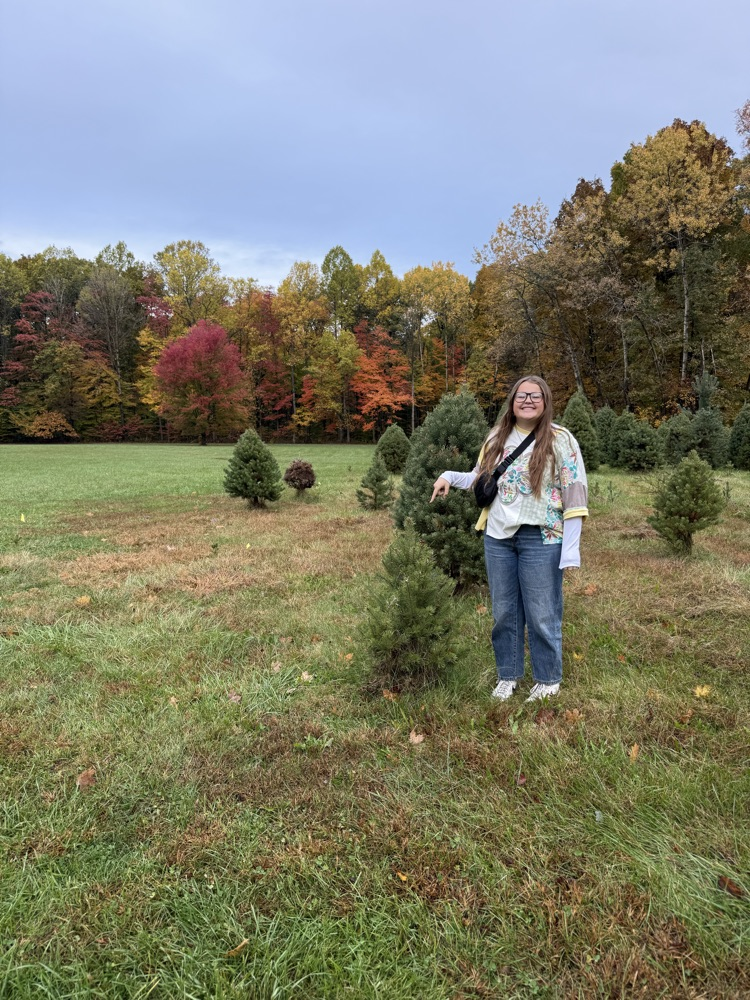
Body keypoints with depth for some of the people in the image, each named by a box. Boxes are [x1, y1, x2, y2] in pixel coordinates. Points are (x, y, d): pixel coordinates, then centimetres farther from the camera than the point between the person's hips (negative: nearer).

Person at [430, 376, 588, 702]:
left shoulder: (560, 440, -6)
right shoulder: (497, 437, 9)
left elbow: (574, 496, -9)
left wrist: (570, 550, -14)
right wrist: (449, 476, 0)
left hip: (540, 539, -4)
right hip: (497, 537, 5)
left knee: (541, 614, 5)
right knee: (504, 611, 13)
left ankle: (548, 680, 23)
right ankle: (507, 675, 29)